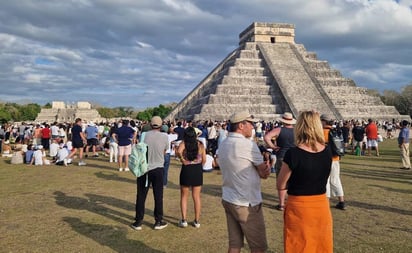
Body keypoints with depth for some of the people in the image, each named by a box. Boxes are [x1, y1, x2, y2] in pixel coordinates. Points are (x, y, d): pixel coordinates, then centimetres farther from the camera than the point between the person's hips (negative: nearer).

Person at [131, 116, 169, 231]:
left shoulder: (144, 135, -7)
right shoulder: (164, 137, -6)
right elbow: (164, 152, 4)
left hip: (144, 168, 0)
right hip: (158, 169, 0)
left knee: (141, 196, 11)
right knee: (158, 196, 10)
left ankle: (138, 222, 19)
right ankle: (158, 221, 20)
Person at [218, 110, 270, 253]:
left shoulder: (223, 145, 8)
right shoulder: (248, 144, -17)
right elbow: (265, 174, -11)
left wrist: (262, 169, -3)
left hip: (228, 200, 8)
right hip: (247, 203, -8)